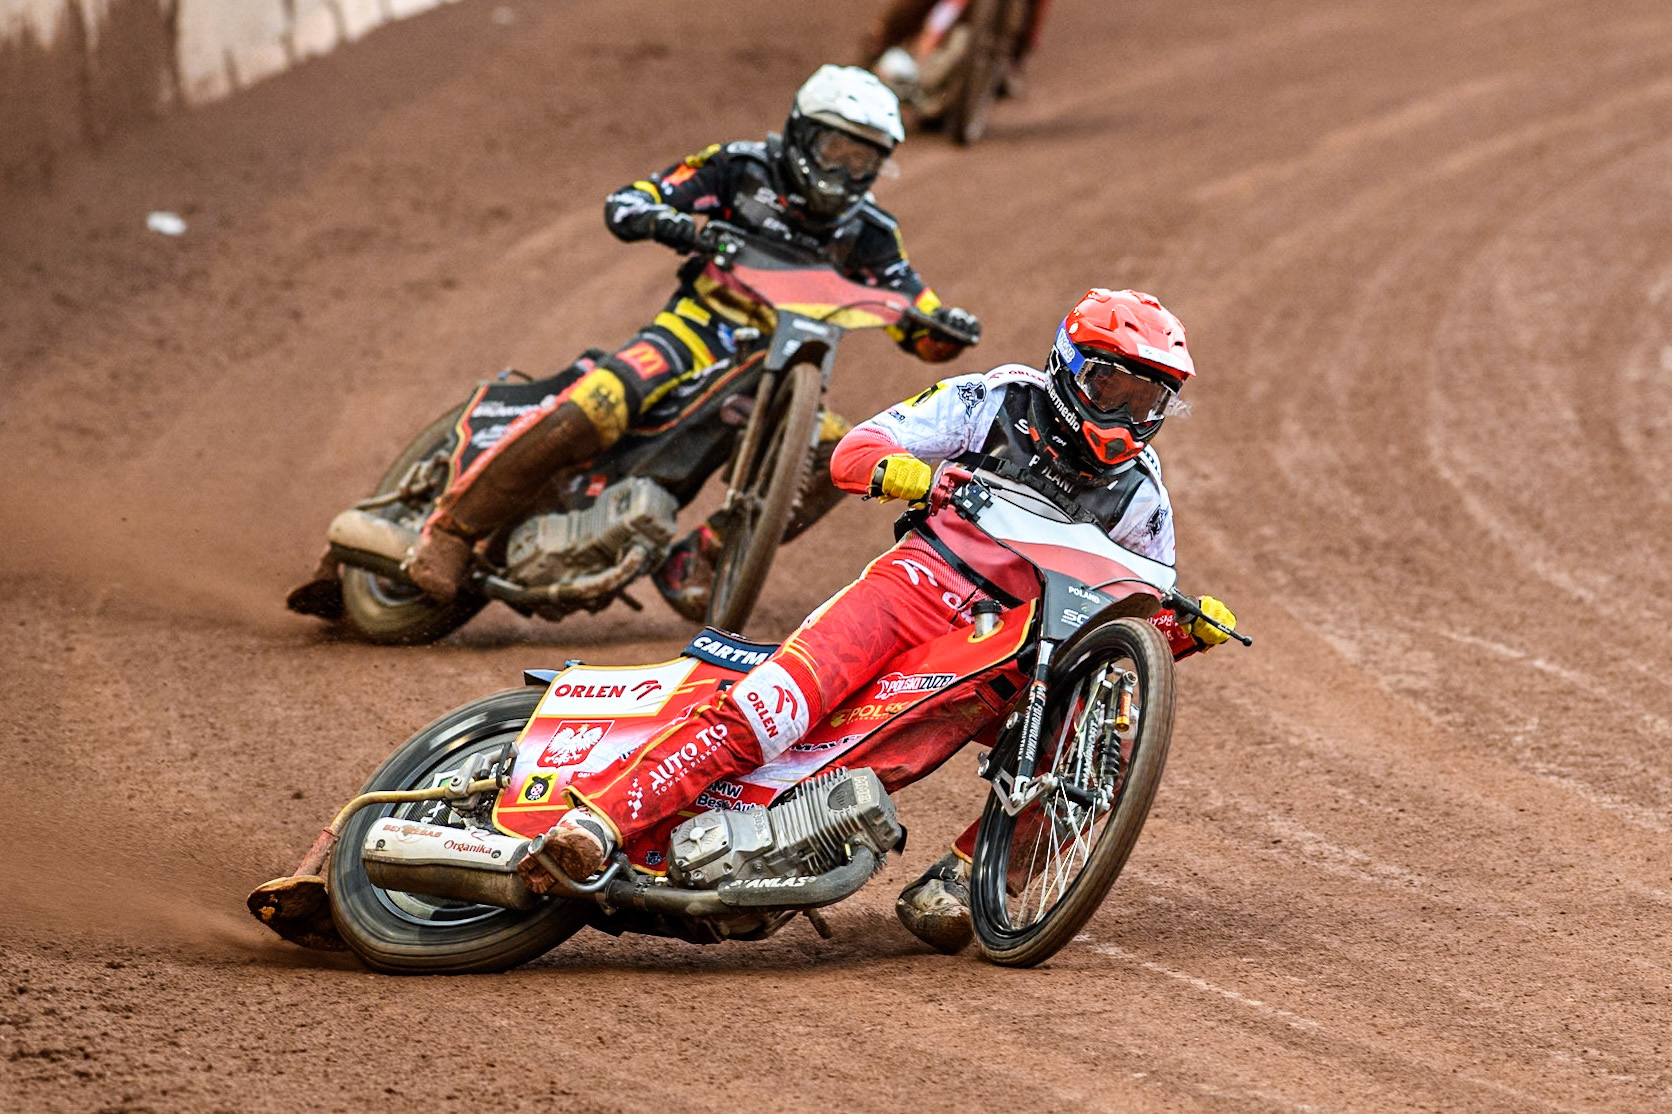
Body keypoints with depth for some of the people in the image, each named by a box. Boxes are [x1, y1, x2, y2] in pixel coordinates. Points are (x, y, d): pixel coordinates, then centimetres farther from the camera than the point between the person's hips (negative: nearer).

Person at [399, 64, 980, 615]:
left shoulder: (866, 234, 7)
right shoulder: (742, 170, -2)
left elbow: (923, 335, 9)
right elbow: (624, 203, -6)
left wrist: (949, 327, -15)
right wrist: (666, 220, -29)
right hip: (693, 335, -4)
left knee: (836, 456, -20)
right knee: (588, 413, -30)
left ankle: (697, 559, -9)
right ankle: (452, 528, -18)